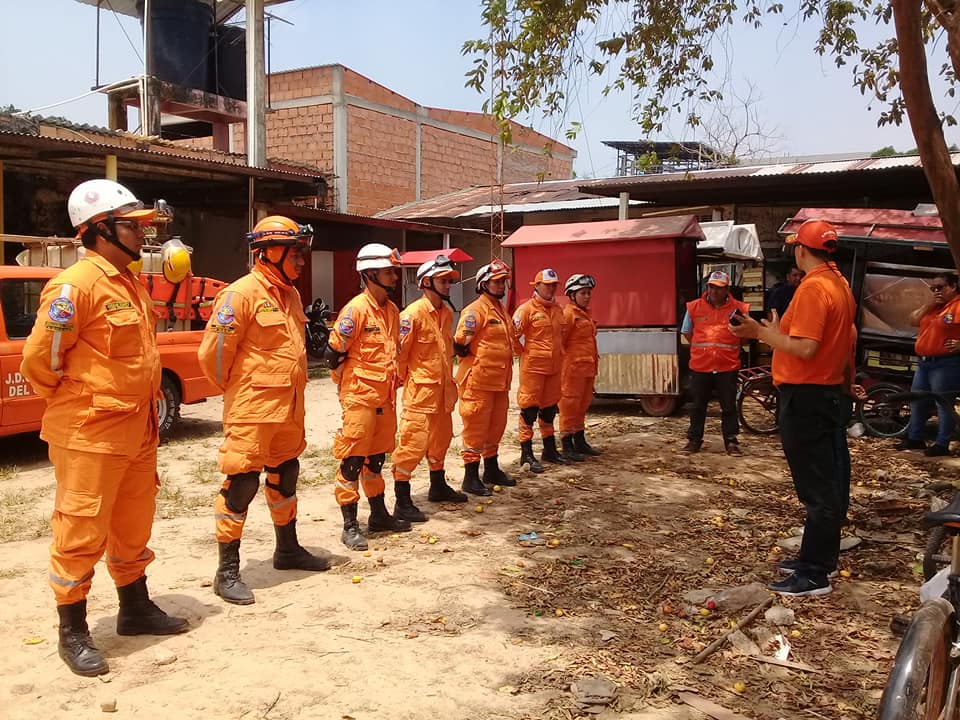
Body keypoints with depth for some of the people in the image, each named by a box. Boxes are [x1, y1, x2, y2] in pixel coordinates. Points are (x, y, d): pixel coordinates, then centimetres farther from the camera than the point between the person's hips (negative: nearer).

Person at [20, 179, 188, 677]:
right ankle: (72, 633, 15)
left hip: (137, 431, 9)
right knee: (81, 532, 2)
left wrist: (145, 414, 16)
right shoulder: (75, 285, -17)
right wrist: (74, 404, -2)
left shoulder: (130, 284, 11)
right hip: (89, 435, -8)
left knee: (133, 528, 19)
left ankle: (135, 609, 35)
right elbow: (39, 360, -16)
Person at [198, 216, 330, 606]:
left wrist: (292, 391, 17)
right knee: (241, 484, -3)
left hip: (288, 408, 9)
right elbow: (212, 352, -16)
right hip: (251, 410, -9)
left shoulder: (291, 295, 12)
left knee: (285, 476, 19)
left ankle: (288, 549, 35)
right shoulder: (241, 294, -16)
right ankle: (227, 571, 6)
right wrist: (234, 389, -2)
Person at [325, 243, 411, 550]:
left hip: (385, 398, 8)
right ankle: (350, 526, 5)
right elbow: (333, 353, -13)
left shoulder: (392, 310, 10)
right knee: (352, 460, -2)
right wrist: (350, 384, -2)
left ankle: (379, 515, 29)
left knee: (376, 457, 18)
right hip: (360, 398, -8)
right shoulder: (356, 309, -15)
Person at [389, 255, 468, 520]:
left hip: (442, 389, 9)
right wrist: (403, 380, -6)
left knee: (440, 438, 21)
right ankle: (402, 503, -1)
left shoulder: (447, 312, 10)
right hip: (420, 391, -9)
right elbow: (399, 351, -15)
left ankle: (438, 487, 39)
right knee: (413, 443, -7)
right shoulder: (413, 314, -17)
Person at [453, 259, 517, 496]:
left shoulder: (501, 311, 18)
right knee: (476, 429, -3)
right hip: (478, 381, -9)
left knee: (496, 427, 17)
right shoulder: (476, 309, -12)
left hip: (499, 382, 9)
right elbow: (461, 341, -20)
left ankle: (492, 471, 30)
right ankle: (471, 478, 4)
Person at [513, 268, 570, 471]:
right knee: (529, 408, -3)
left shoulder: (558, 310, 13)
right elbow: (513, 333, -13)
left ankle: (550, 450, 26)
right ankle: (526, 453, 2)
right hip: (533, 366, -7)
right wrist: (523, 351, -6)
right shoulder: (527, 308, -9)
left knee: (549, 408, 15)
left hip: (553, 367, 7)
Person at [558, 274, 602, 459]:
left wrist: (594, 363, 21)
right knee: (570, 405, -4)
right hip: (573, 367, -9)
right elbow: (560, 340, -15)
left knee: (582, 405, 15)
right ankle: (567, 446, 1)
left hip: (587, 367, 9)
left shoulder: (585, 313, 18)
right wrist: (565, 362, -13)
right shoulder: (568, 314, -11)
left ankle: (580, 442, 24)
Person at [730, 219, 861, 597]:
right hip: (832, 393, 10)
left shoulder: (813, 287, -19)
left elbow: (806, 348, -25)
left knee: (816, 487, -6)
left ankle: (814, 574, 0)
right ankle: (820, 556, 27)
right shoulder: (840, 284, 12)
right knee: (829, 481, 15)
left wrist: (762, 332, -17)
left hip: (806, 397, -10)